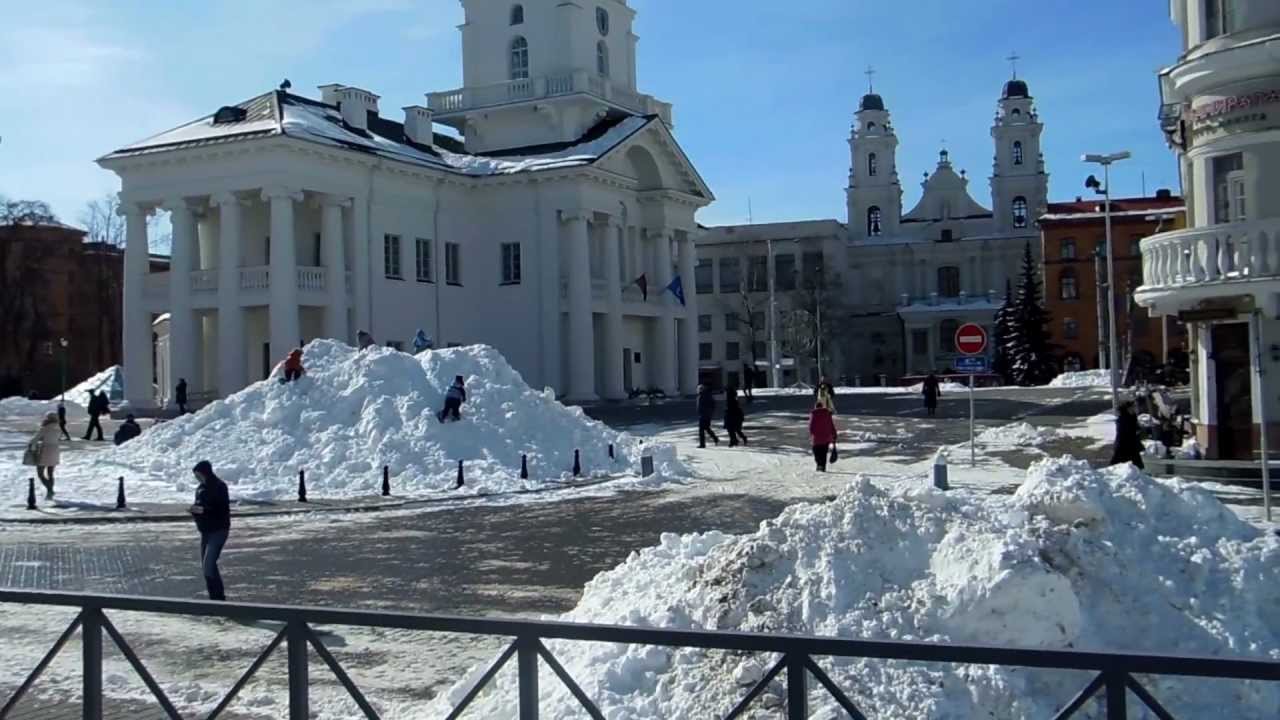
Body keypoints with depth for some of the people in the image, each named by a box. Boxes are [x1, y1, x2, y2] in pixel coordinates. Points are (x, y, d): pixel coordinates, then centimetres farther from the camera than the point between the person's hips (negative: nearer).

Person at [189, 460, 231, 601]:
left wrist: (203, 510, -27)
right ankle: (216, 596, 20)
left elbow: (223, 510, -19)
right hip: (205, 531, 9)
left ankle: (218, 597, -10)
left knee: (208, 565, -17)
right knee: (206, 566, 11)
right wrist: (194, 509, -2)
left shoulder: (219, 487, -13)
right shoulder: (200, 488, 11)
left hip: (218, 531, -9)